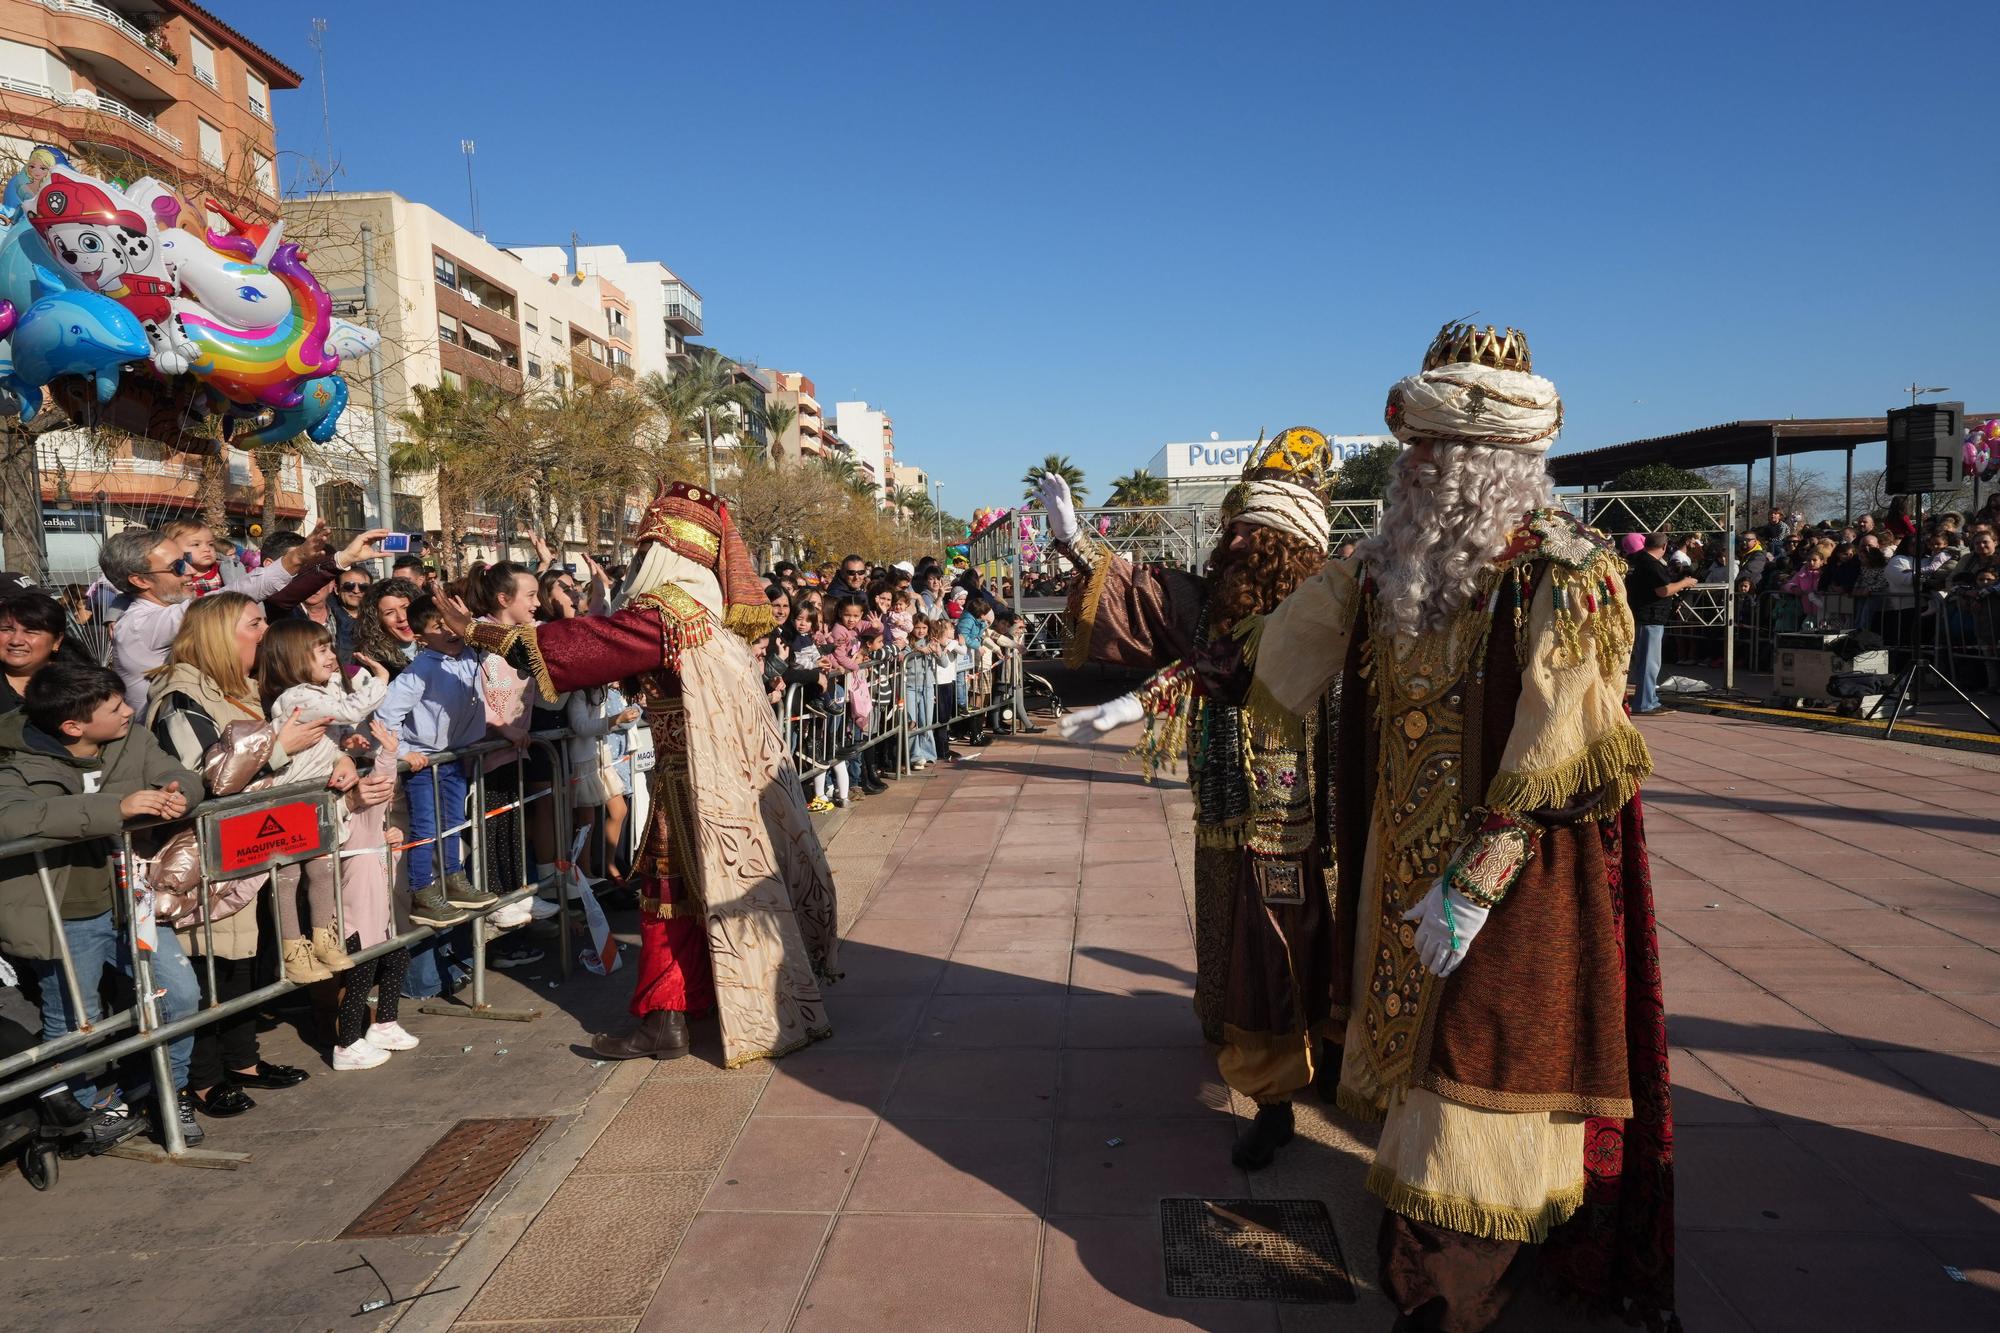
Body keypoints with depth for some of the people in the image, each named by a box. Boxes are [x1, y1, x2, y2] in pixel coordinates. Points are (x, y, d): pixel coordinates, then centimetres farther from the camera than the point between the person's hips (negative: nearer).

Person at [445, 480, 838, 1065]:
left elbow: (567, 644, -15)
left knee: (671, 890, 0)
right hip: (739, 769, 8)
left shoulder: (661, 611, -17)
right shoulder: (708, 607, 9)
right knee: (727, 887, 16)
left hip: (696, 779, -8)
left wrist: (474, 630, -5)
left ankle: (665, 1020, 8)